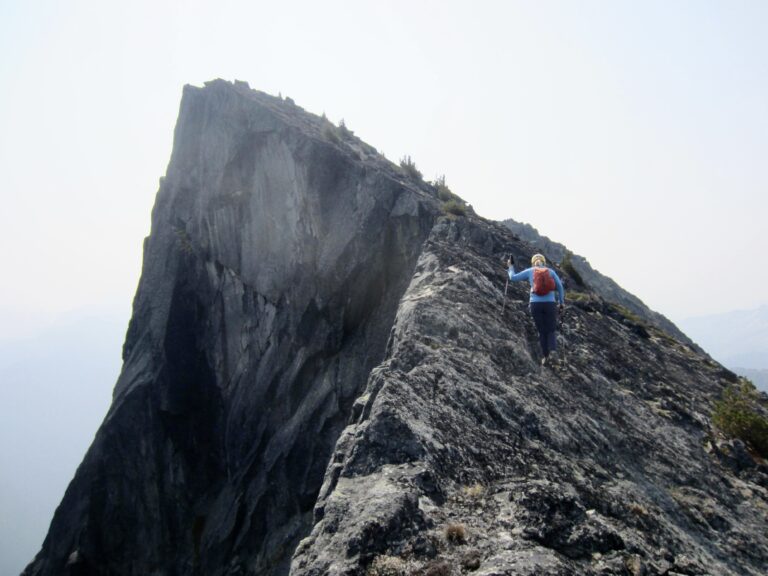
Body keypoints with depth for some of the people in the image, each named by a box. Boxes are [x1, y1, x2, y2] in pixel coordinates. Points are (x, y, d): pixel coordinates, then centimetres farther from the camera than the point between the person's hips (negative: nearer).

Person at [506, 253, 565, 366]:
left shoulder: (529, 271, 6)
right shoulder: (551, 271, 8)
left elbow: (513, 278, 9)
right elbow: (560, 287, 4)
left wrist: (510, 267, 26)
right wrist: (561, 302, 12)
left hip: (535, 304, 0)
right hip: (550, 304, 0)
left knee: (542, 331, 13)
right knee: (551, 331, 8)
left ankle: (545, 356, 9)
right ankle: (553, 352, -17)